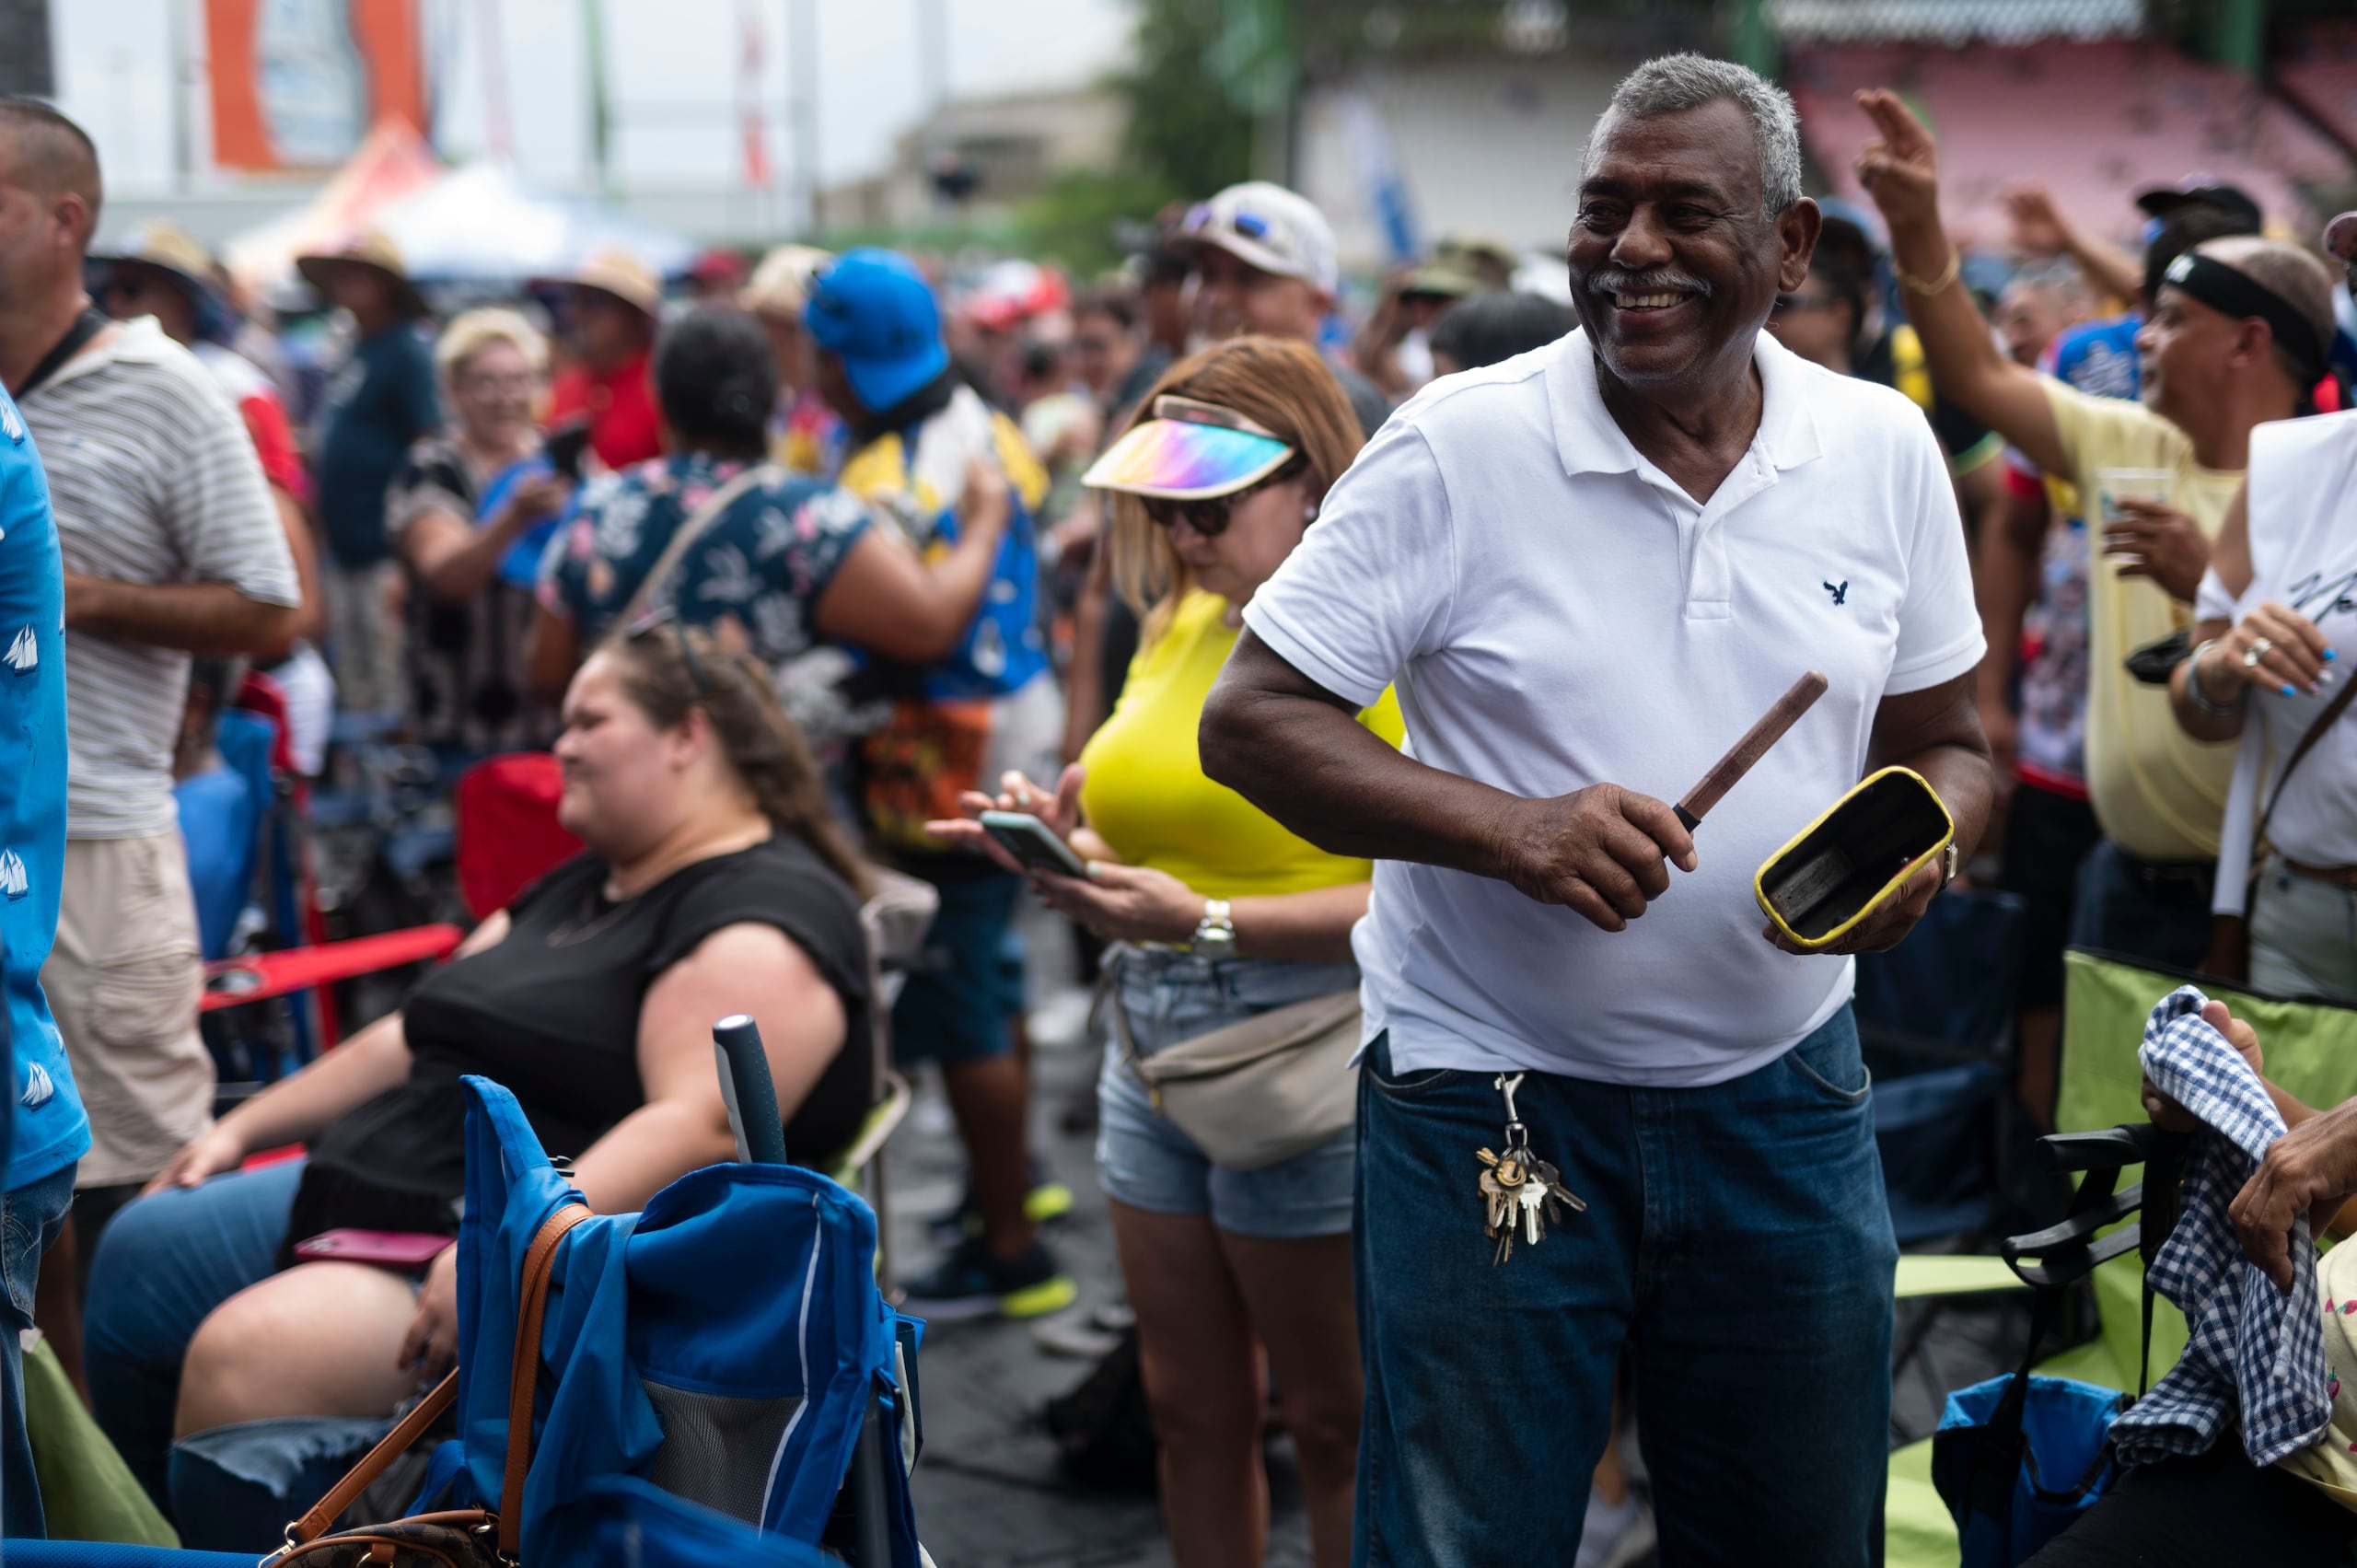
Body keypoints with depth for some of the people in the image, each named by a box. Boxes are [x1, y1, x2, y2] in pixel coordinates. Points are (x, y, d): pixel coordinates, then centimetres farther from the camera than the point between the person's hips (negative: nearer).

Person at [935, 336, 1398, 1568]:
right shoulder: (1177, 627, 12)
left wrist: (1209, 921, -26)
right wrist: (1069, 849, -2)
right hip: (1149, 1052, 7)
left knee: (1334, 1421, 5)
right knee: (1191, 1411, 14)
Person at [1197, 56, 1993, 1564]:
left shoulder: (1884, 450, 1)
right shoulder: (1458, 446, -11)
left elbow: (1947, 743, 12)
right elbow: (1249, 721, -11)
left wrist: (1919, 844, -13)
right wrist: (1513, 830, -24)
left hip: (1784, 1097, 4)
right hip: (1489, 1093, -3)